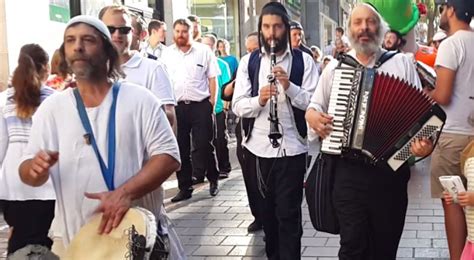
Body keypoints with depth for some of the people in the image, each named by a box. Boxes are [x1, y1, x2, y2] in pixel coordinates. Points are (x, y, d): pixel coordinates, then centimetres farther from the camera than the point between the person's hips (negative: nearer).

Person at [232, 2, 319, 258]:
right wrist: (258, 100, -22)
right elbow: (237, 105, -2)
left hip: (292, 148, -2)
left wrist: (289, 86, -22)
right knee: (267, 209, 17)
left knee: (288, 213, -1)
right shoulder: (248, 61, 4)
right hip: (258, 147, 3)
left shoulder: (303, 60, 0)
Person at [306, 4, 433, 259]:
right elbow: (314, 106, 17)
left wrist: (425, 142, -17)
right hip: (349, 170, 0)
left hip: (390, 169, 0)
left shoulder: (402, 63, 4)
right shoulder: (335, 66, 9)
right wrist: (313, 117, -6)